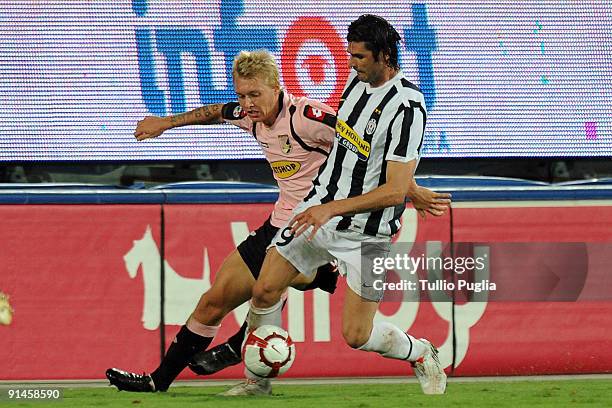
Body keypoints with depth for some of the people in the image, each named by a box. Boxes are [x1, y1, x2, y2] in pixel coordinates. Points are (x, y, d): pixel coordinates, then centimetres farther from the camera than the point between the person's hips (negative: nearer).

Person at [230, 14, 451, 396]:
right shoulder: (360, 79, 2)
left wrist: (334, 209, -27)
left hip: (367, 231, -7)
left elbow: (393, 191, -25)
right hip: (320, 206, 7)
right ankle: (256, 380, 17)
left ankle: (422, 355, 26)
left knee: (356, 335, -3)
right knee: (265, 291, -2)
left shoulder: (407, 107, -23)